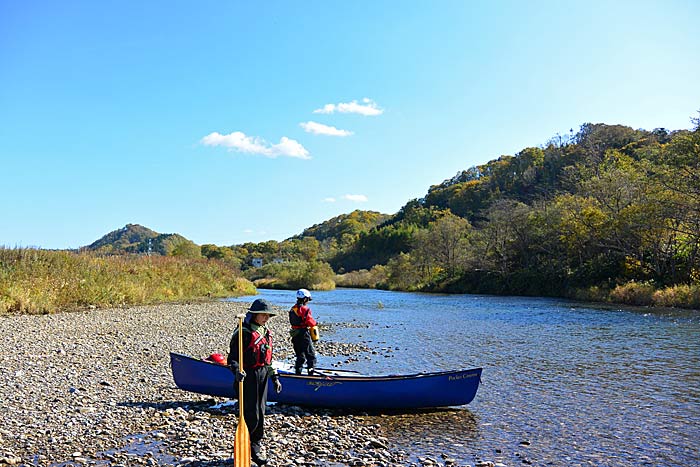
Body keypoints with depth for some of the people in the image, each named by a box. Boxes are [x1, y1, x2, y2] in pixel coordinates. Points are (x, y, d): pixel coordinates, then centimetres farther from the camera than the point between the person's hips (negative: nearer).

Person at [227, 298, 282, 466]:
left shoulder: (266, 333, 14)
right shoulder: (244, 332, -12)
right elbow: (233, 357, -14)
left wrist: (275, 377, 22)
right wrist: (237, 370, -33)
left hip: (263, 376, 8)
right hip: (249, 377, -8)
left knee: (260, 414, 12)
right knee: (251, 415, -6)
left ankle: (255, 450, 23)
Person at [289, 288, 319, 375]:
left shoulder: (293, 309, 11)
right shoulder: (305, 309, -15)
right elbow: (310, 322, -17)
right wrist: (314, 322, 6)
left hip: (295, 335, 8)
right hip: (303, 334, -8)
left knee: (299, 355, 16)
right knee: (311, 354, 0)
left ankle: (298, 371, 17)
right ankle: (311, 371, -4)